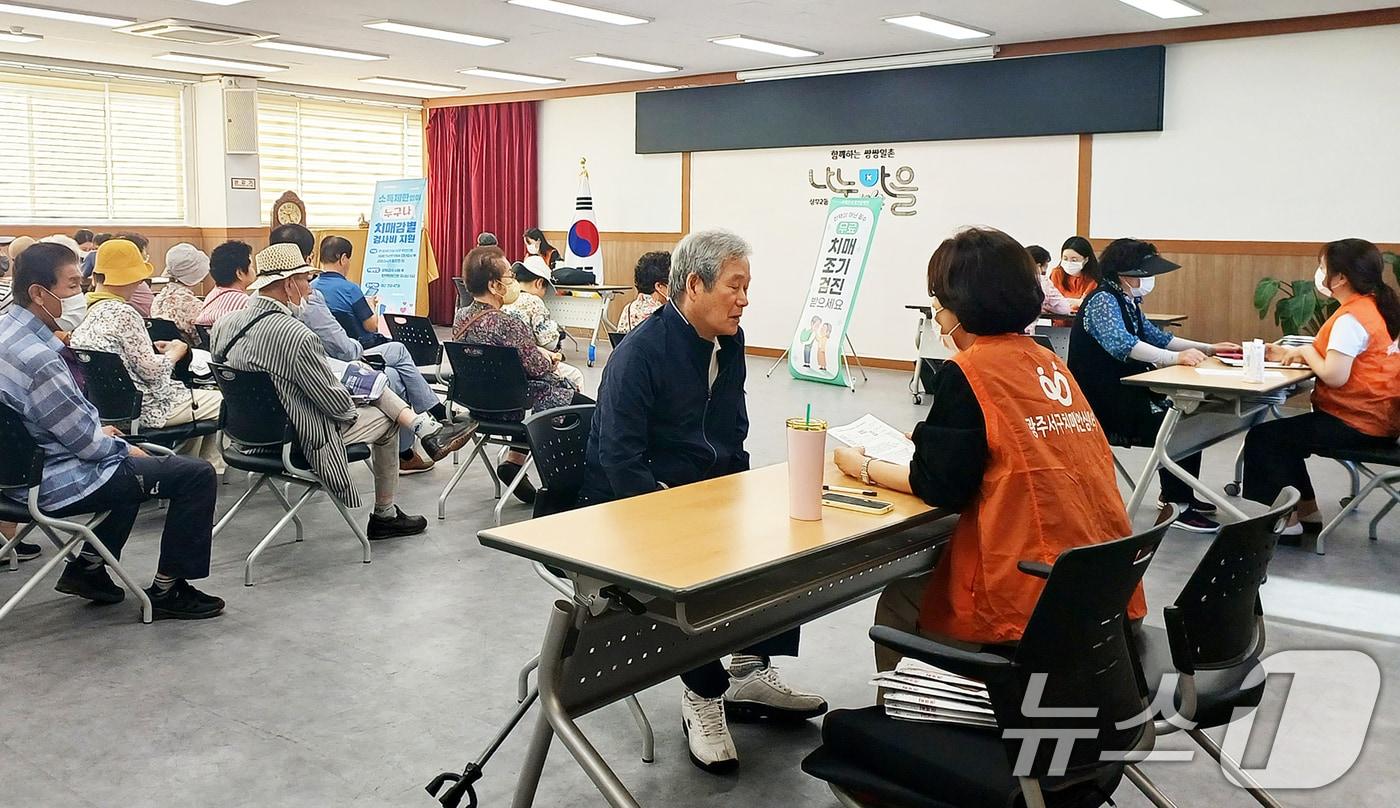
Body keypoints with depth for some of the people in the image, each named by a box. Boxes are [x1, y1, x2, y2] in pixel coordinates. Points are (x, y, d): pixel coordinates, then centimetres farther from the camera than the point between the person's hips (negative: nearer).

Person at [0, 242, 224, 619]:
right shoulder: (36, 358, -29)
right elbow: (88, 443, -23)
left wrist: (98, 432, 13)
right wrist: (124, 448, -4)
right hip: (60, 482, -10)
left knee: (130, 456, 33)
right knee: (197, 475, -9)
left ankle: (87, 566, 29)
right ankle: (166, 590, 3)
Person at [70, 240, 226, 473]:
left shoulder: (87, 310, 5)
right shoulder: (123, 313, -21)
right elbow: (151, 370, -19)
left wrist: (152, 348, 10)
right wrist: (174, 352, -1)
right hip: (142, 408, -10)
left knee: (198, 395, 28)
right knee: (221, 402, 4)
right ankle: (209, 467, 22)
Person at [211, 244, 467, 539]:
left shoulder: (224, 324, -6)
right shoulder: (296, 335, -30)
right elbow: (336, 403, -21)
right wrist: (352, 409, 3)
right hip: (303, 439, -8)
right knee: (386, 421, 18)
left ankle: (429, 431, 14)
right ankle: (384, 516, 32)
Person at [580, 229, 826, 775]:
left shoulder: (729, 341, 6)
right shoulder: (639, 353, -18)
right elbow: (622, 463, -23)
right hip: (632, 504, -8)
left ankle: (750, 673, 2)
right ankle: (703, 698, -11)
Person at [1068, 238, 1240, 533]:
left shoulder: (1126, 301, 13)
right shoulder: (1102, 300, -17)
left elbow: (1156, 336, 20)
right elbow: (1123, 344, -33)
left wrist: (1208, 349, 12)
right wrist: (1176, 358, -42)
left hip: (1127, 392, 10)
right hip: (1103, 403, -10)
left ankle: (1178, 494, 20)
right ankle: (1177, 506, -8)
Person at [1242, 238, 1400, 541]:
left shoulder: (1351, 318, -21)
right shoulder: (1374, 306, 9)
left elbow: (1334, 375, -27)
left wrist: (1307, 351, -10)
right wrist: (1293, 354, 2)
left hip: (1357, 424, -10)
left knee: (1262, 438, -8)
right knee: (1283, 436, 23)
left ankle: (1285, 521, -1)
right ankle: (1307, 512, 27)